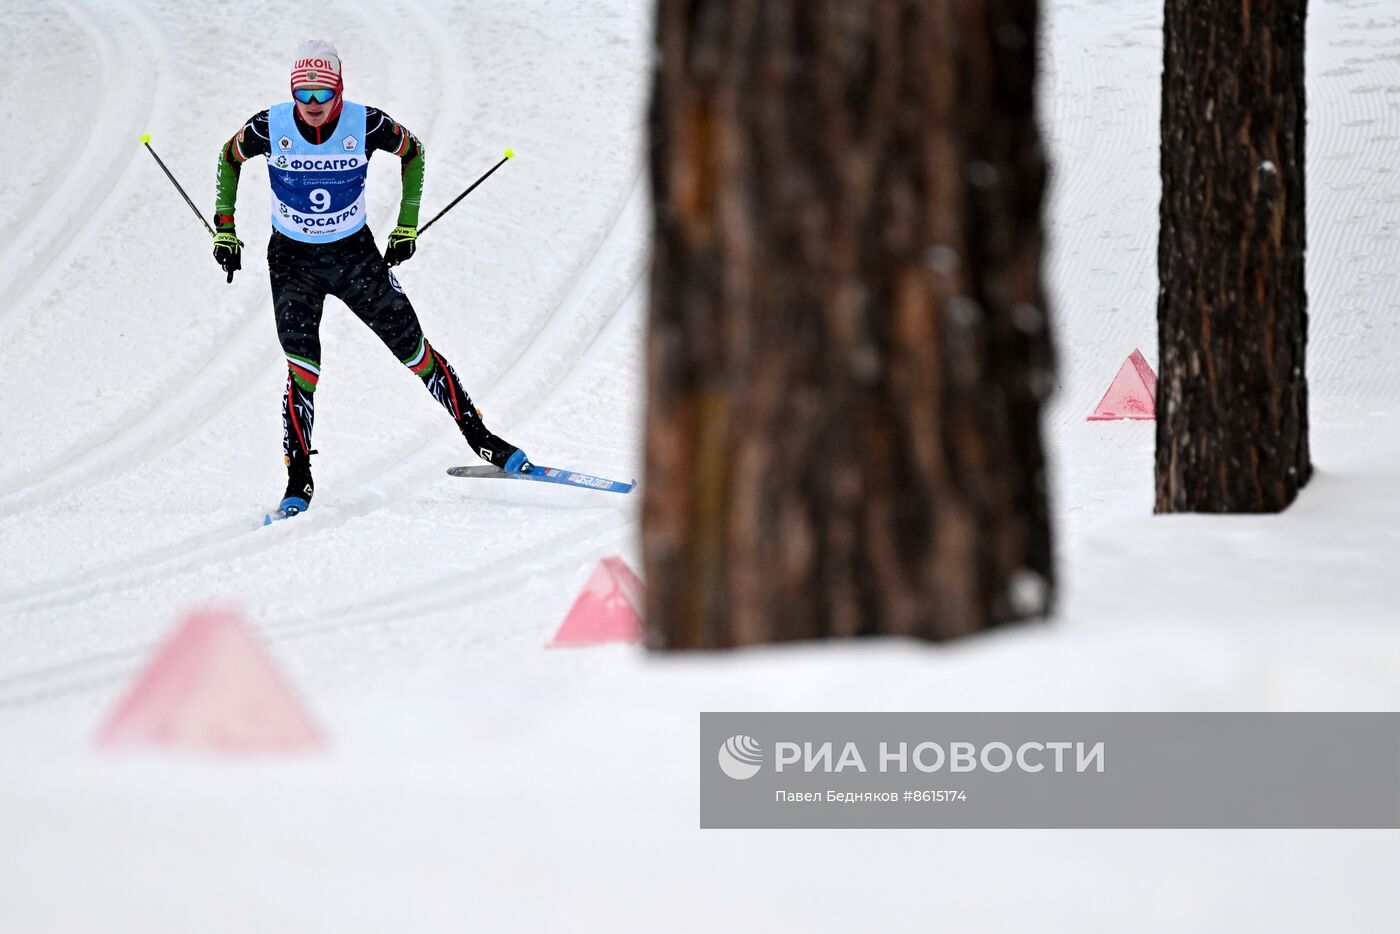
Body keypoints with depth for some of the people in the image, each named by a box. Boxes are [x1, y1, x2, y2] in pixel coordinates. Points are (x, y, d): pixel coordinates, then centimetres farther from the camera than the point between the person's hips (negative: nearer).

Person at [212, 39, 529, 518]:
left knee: (413, 348, 0)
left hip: (355, 253, 1)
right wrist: (225, 227, 1)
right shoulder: (270, 128, -18)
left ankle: (479, 437, 14)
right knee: (302, 368, -14)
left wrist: (408, 224, 3)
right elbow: (229, 159, 4)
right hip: (293, 260, 0)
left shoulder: (366, 125, -18)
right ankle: (298, 481, -5)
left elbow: (412, 152, 3)